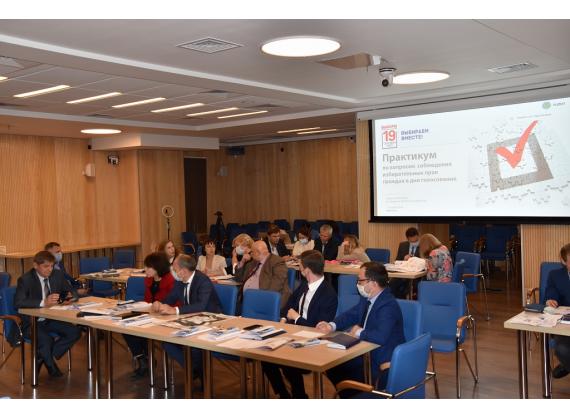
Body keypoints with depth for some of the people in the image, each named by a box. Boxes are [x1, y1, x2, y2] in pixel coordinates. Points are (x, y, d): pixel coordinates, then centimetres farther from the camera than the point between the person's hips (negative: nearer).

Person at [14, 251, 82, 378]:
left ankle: (43, 357, -1)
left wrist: (71, 297, -16)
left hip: (51, 320, 5)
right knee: (46, 339, -32)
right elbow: (18, 303, -28)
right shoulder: (25, 280, -14)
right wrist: (43, 303, -40)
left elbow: (73, 291, 9)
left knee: (75, 332, -17)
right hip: (31, 323, -5)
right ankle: (51, 364, 2)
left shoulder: (57, 274, 1)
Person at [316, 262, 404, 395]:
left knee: (337, 371, -10)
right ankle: (347, 394, 26)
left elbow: (380, 337, -40)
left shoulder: (388, 306, -27)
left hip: (382, 366, -8)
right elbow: (351, 314, 15)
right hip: (368, 353, 8)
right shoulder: (368, 298, 1)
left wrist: (359, 332, -22)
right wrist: (332, 326, -3)